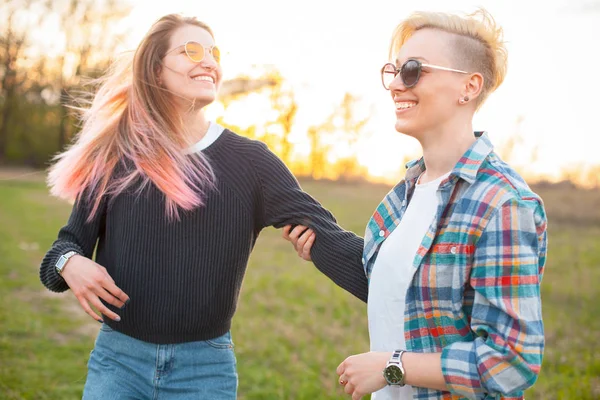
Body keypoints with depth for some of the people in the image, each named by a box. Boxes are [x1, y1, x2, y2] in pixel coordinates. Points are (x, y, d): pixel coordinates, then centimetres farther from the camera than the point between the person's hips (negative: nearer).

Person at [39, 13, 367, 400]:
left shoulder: (249, 161, -4)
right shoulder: (115, 154, 0)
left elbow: (325, 236, -14)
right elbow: (72, 240, 6)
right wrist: (71, 265, -18)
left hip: (206, 366, 0)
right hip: (118, 357, 1)